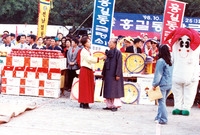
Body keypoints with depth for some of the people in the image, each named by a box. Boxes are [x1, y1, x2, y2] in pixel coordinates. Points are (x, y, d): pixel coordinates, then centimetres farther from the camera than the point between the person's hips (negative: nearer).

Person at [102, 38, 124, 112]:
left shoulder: (118, 52, -8)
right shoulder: (108, 52, 13)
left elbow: (119, 64, -13)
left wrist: (117, 74, -18)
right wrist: (103, 73, 13)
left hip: (114, 74, -8)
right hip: (108, 74, 8)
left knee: (114, 90, -5)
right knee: (108, 90, 8)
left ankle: (115, 105, -1)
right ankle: (109, 105, 13)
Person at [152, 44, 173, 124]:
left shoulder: (160, 61, -12)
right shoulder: (170, 61, 8)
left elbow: (158, 74, -12)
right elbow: (172, 73, 13)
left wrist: (155, 84, -5)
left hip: (163, 84, -7)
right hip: (170, 84, 7)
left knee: (161, 102, -1)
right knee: (162, 101, 17)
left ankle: (163, 119, -1)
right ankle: (159, 117, 25)